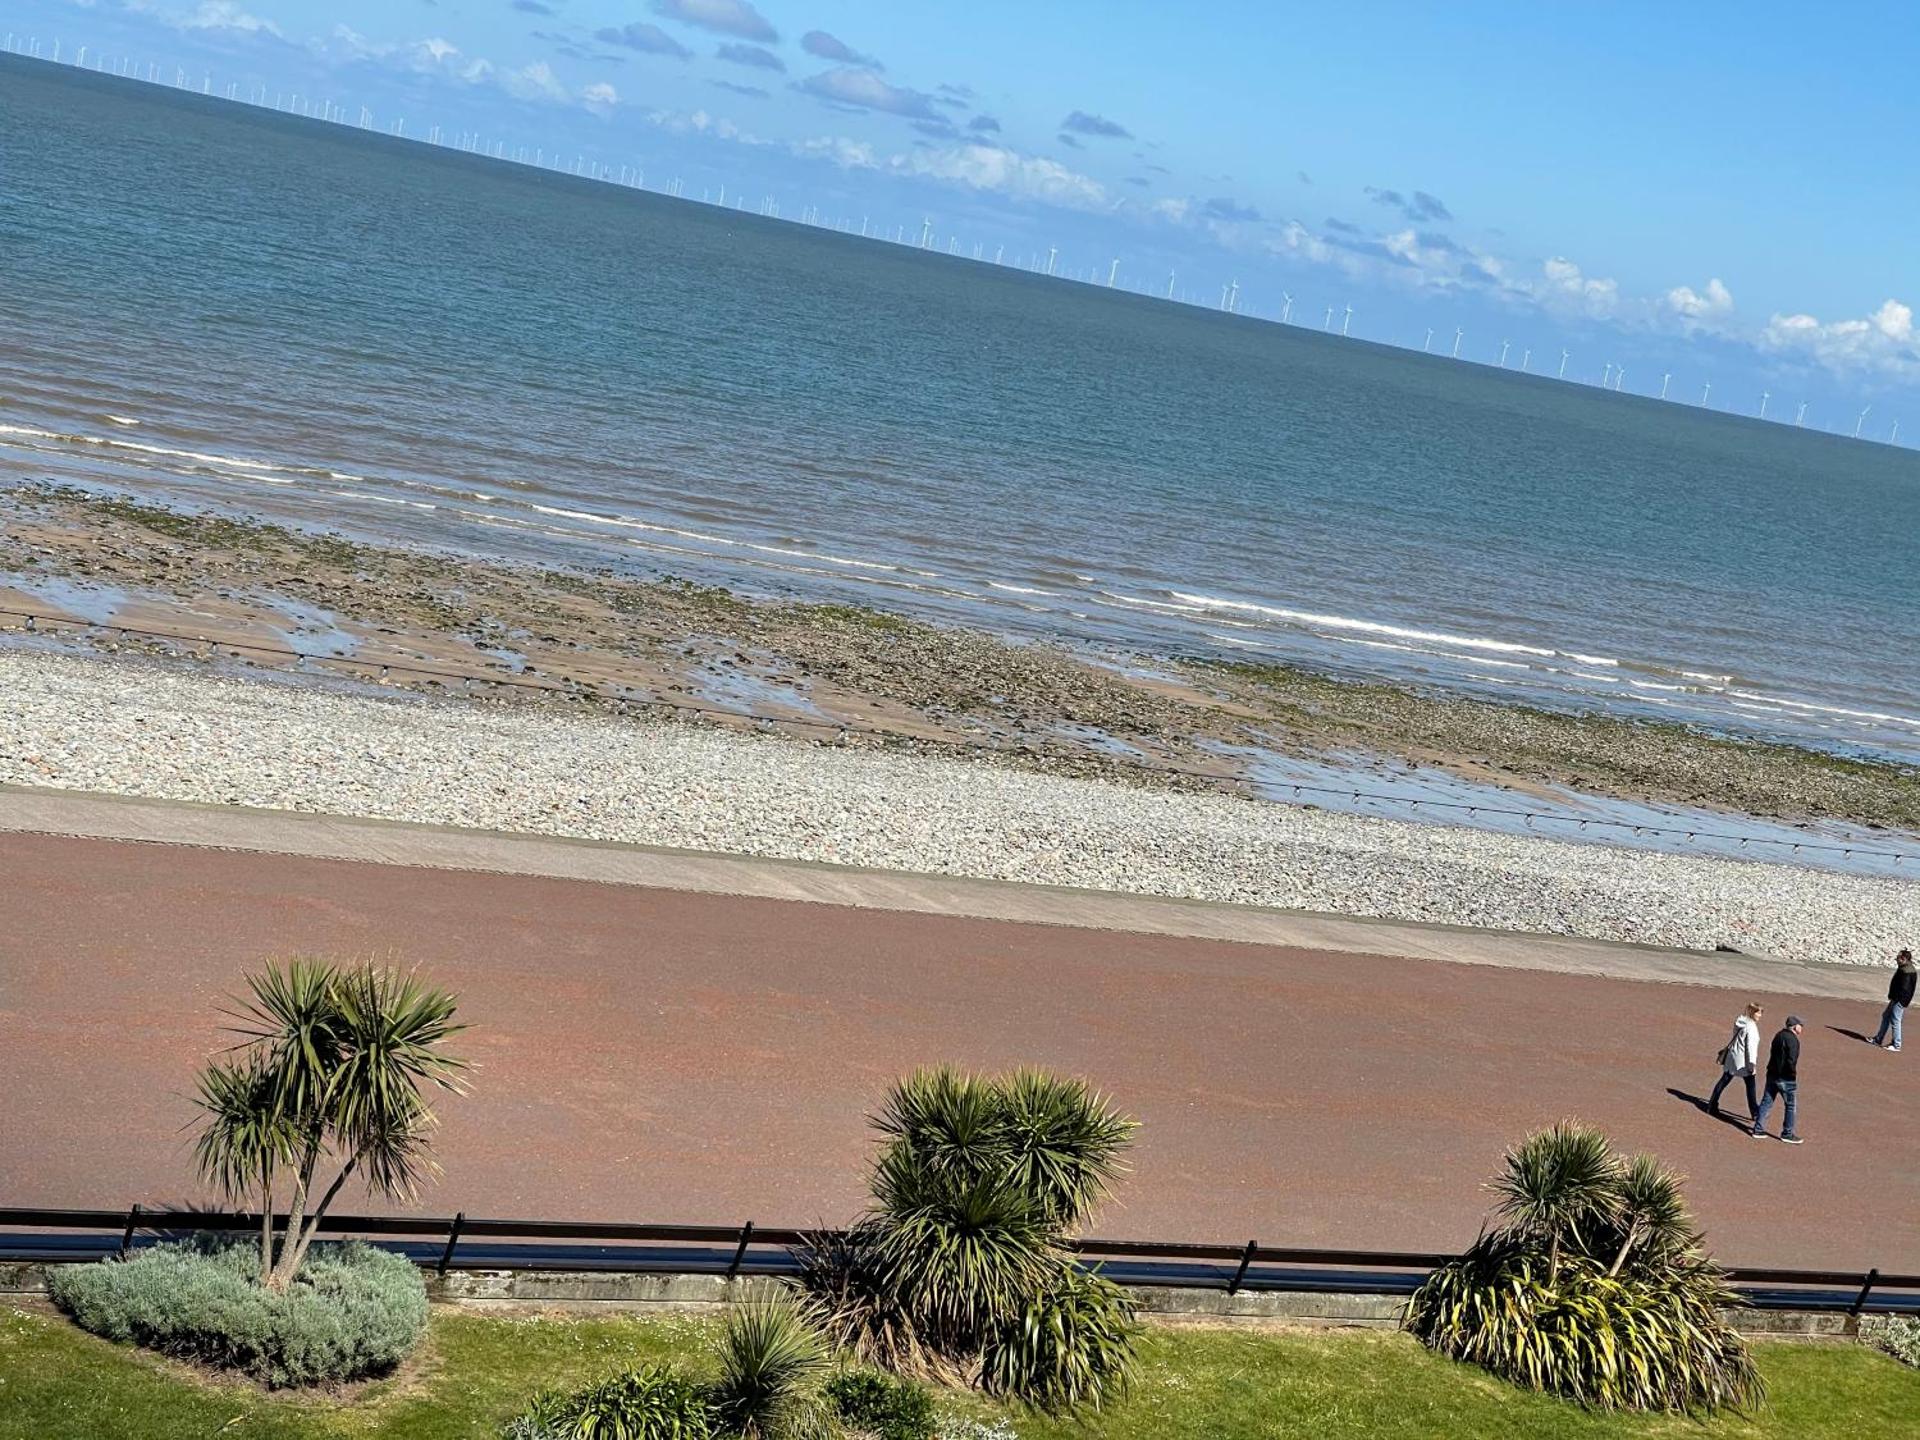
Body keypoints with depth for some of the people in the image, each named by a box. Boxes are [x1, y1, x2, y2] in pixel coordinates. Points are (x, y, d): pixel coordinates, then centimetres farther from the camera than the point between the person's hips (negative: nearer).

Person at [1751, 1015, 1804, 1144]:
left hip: (1772, 1075, 8)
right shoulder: (1792, 1040, -19)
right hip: (1786, 1078, -8)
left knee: (1766, 1102, 13)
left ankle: (1758, 1129, 17)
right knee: (1792, 1105, 6)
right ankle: (1787, 1133, 12)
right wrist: (1794, 1073, -11)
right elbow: (1791, 1061, -26)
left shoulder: (1779, 1035, 8)